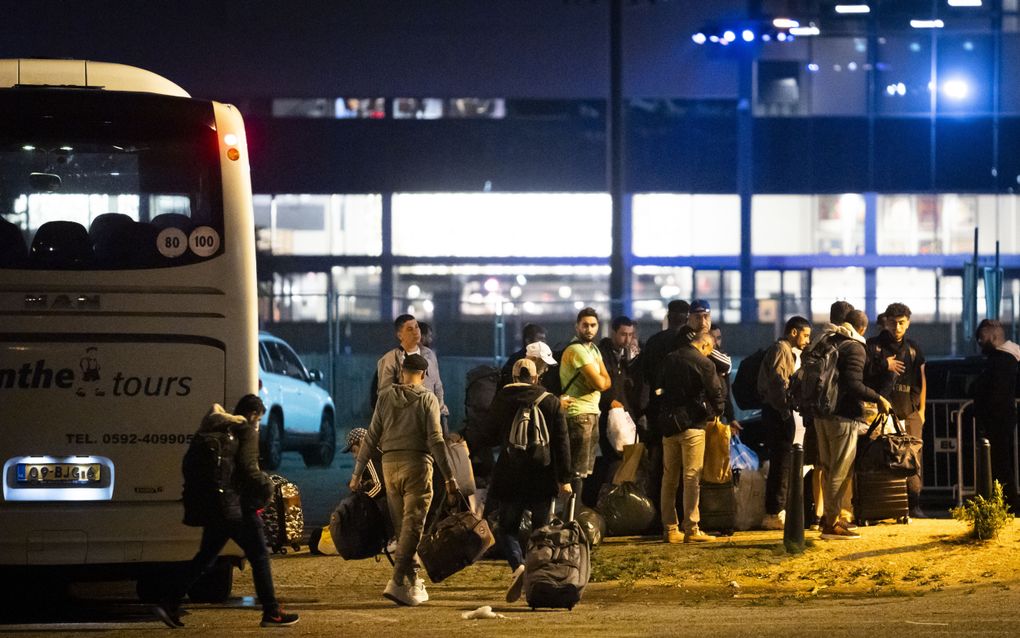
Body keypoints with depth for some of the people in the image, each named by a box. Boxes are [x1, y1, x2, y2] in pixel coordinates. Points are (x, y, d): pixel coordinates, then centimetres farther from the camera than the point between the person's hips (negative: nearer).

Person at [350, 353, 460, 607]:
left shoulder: (385, 396, 7)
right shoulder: (427, 399, -1)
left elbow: (371, 437, 6)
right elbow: (436, 440, -7)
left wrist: (357, 472, 12)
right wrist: (449, 478, -6)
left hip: (390, 463, 4)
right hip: (418, 462, -4)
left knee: (401, 526, 13)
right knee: (412, 526, -6)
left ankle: (413, 582, 19)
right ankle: (398, 582, -18)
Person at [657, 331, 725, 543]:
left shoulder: (669, 360, 8)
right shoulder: (703, 363, -10)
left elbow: (660, 388, 14)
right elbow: (716, 392, -6)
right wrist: (716, 412, 13)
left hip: (668, 424, 6)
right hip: (693, 424, -6)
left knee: (669, 478, 10)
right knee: (692, 478, -3)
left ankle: (670, 528, 10)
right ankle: (691, 529, -6)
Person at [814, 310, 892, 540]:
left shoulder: (826, 342, 13)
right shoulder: (854, 348, -12)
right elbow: (854, 385, -23)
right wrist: (879, 399, -15)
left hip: (822, 415, 8)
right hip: (843, 417, -8)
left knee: (829, 469, 17)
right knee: (841, 471, -4)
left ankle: (829, 516, 24)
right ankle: (831, 523, -4)